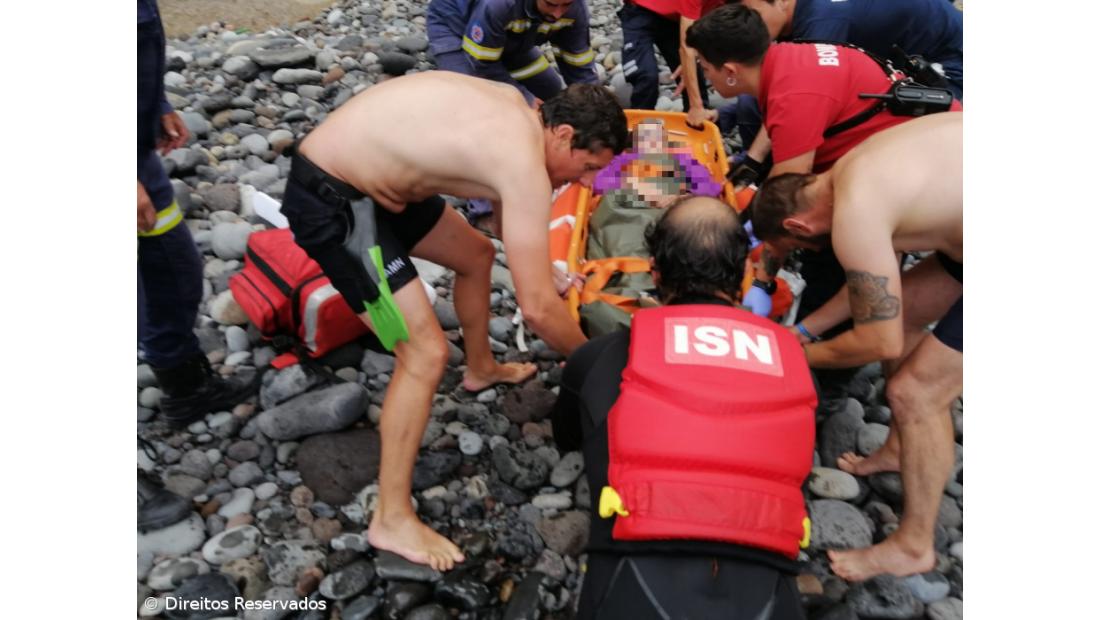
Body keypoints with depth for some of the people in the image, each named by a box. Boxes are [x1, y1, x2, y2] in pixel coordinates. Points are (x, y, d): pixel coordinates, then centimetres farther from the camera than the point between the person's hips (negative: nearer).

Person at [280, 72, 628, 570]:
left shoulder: (512, 107, 5)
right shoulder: (526, 165, -23)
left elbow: (503, 218, 22)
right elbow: (537, 307, -21)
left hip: (360, 172, 10)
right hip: (329, 201, -10)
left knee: (476, 254, 23)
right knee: (426, 353, -14)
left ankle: (481, 368, 47)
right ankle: (392, 520, 0)